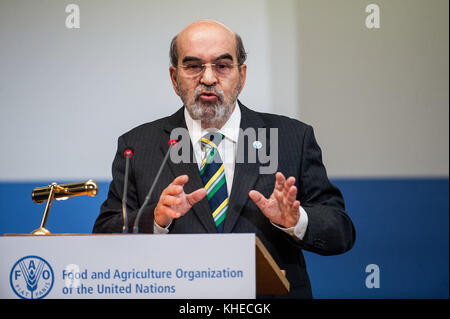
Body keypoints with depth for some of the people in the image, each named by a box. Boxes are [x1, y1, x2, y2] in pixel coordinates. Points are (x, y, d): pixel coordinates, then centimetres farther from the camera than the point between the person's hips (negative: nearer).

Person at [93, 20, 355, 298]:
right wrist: (156, 220, -15)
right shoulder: (137, 146, 8)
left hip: (273, 302, 0)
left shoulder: (294, 138, 8)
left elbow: (342, 233, 5)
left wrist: (294, 221, -13)